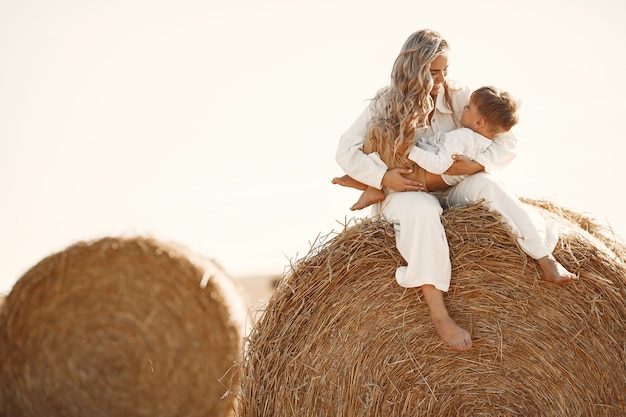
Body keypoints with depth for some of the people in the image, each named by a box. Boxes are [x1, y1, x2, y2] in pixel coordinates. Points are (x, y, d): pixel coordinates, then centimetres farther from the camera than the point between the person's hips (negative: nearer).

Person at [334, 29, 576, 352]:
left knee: (485, 185, -30)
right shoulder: (385, 105, -6)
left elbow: (507, 143, -5)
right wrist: (383, 176, -25)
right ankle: (440, 317, -43)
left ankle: (547, 262, -28)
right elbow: (346, 150, -11)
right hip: (402, 194, -2)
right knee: (422, 210, -38)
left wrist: (476, 165, -23)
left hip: (450, 192, 2)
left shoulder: (458, 98, -3)